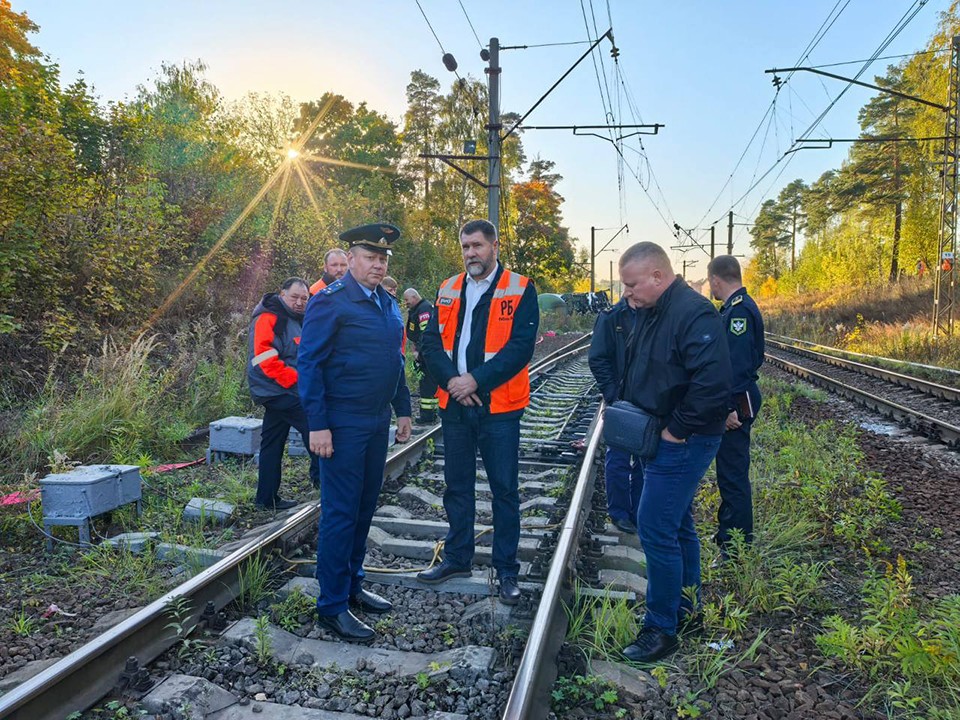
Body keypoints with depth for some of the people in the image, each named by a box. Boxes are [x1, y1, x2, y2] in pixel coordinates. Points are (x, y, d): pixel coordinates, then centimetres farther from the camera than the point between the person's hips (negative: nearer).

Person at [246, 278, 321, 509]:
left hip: (277, 394, 10)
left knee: (272, 445, 12)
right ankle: (321, 477, 1)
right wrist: (295, 379, -21)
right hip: (278, 391, -10)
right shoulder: (268, 318, -12)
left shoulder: (296, 320, 19)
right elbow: (265, 358, -22)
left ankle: (267, 498, 18)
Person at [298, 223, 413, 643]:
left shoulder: (388, 304, 13)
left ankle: (352, 587, 31)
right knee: (341, 514, -1)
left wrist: (403, 409, 16)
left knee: (365, 509, 16)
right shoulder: (330, 302, -11)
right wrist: (317, 425, -18)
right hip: (343, 426, -8)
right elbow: (309, 364, -14)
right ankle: (332, 606, 12)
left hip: (377, 423, 8)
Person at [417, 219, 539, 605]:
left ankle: (507, 569, 19)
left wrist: (476, 380, -17)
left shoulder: (520, 290, -4)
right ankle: (457, 559, 32)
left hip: (499, 407, -4)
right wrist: (451, 380, -13)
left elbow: (521, 346, -14)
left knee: (505, 489, 5)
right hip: (454, 404, 5)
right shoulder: (448, 290, 9)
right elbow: (430, 342, 3)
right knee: (457, 486, 15)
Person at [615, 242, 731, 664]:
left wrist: (677, 430, -22)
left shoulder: (694, 313, -21)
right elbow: (641, 373, 23)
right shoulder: (655, 312, 11)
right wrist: (621, 405, 10)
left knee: (656, 530, -5)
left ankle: (661, 628, 10)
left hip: (682, 444, -10)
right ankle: (686, 608, 36)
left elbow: (712, 384, -30)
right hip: (660, 438, 10)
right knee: (677, 525, 20)